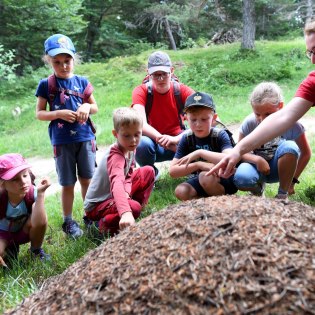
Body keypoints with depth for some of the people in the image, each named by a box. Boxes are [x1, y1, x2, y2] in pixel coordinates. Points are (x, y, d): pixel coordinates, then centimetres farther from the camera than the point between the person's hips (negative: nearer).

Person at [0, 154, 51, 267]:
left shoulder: (32, 193, -28)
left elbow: (38, 223, -42)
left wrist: (40, 193, -45)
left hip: (24, 231, 1)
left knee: (41, 219, -33)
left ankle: (36, 250, -3)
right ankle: (9, 249, 7)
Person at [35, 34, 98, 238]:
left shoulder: (82, 81, 4)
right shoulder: (46, 85, -3)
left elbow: (95, 107, 12)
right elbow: (39, 113, -1)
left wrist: (87, 106, -11)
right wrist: (59, 114, -17)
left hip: (85, 138, 2)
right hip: (62, 142, -2)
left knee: (87, 180, 12)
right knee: (68, 183, 7)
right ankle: (68, 221, 22)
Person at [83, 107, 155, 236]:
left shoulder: (130, 148, -5)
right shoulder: (115, 156, -33)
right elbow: (117, 183, -50)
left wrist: (127, 192, -23)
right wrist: (126, 213, -66)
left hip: (113, 197, 9)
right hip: (96, 205, -9)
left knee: (148, 171, 2)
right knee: (134, 207, -35)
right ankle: (105, 224, -7)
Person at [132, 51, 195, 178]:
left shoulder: (182, 90, -11)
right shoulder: (141, 91, -13)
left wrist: (177, 139, -40)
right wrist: (162, 139, -43)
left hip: (178, 140, 1)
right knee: (141, 144, -36)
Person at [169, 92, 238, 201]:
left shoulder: (220, 135, -16)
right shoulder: (186, 139, -8)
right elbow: (172, 171, -14)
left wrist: (200, 153, -33)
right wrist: (198, 165, -28)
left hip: (224, 180, -3)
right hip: (199, 181, 3)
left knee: (206, 177, -33)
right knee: (181, 192, -23)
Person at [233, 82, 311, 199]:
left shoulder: (291, 123, -19)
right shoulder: (249, 123, -18)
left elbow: (306, 153, -7)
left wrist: (293, 179, -9)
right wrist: (257, 159, -31)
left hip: (279, 168, 0)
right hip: (258, 165, 0)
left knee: (289, 147, -33)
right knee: (241, 179, -36)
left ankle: (283, 195, -13)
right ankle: (258, 188, 5)